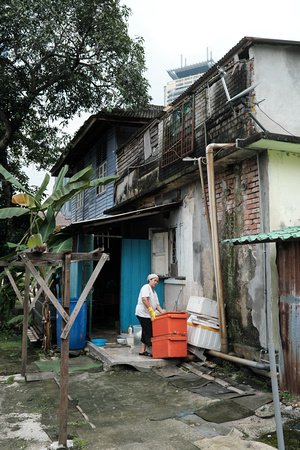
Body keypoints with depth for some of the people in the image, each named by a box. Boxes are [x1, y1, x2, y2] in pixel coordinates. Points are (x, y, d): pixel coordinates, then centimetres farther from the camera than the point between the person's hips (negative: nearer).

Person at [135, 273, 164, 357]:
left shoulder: (154, 292, 21)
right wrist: (152, 311, -26)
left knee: (146, 332, 10)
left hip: (148, 315, 9)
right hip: (142, 313, -9)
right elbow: (144, 300, -22)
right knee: (148, 332, -9)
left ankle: (142, 351, 17)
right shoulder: (146, 287, -8)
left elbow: (157, 304, 15)